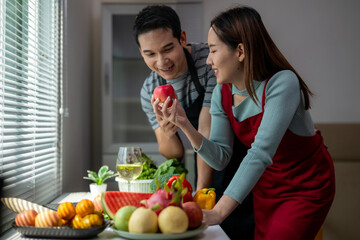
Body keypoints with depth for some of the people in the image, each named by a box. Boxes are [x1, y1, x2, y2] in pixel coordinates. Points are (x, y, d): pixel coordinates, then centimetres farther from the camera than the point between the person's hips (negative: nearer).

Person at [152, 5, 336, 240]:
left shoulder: (282, 83, -29)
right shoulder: (221, 94, -9)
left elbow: (260, 153, -36)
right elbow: (220, 158, -9)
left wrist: (218, 212, -41)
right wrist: (184, 125, -25)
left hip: (307, 186, -5)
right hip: (266, 184, 6)